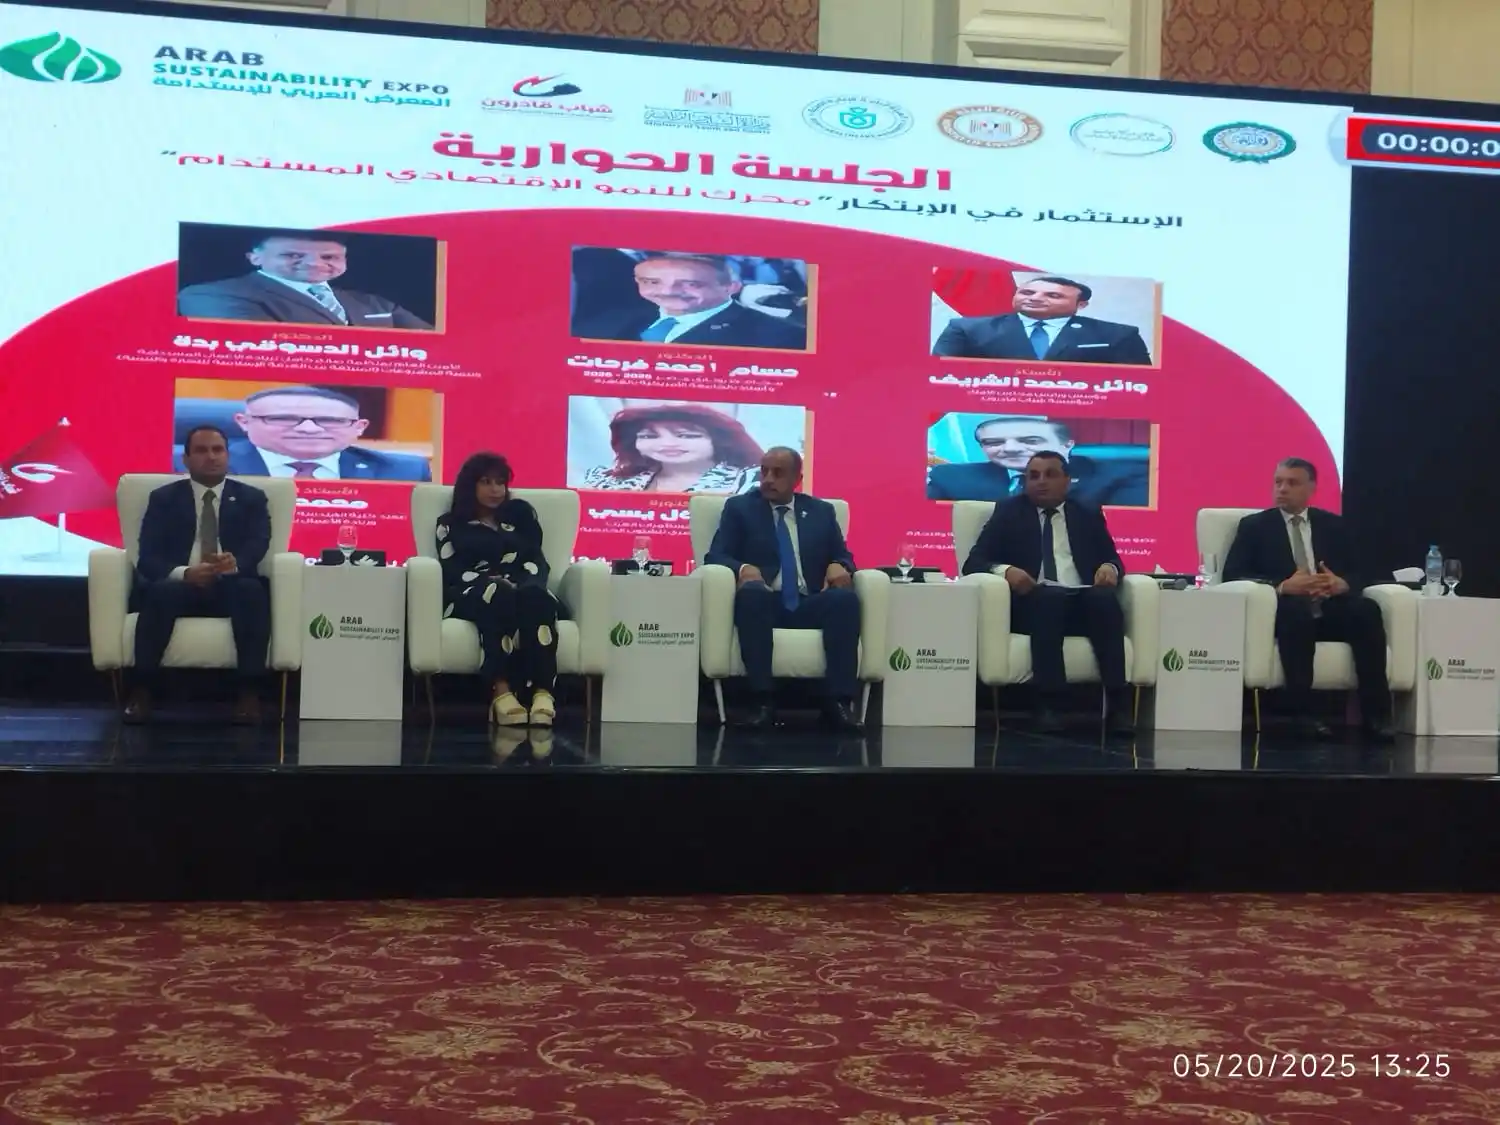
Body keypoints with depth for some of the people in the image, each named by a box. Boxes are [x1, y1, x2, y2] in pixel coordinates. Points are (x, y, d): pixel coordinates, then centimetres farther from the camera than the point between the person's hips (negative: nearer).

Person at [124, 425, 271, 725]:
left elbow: (258, 545, -4)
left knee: (252, 591, -34)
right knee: (160, 592, -35)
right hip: (180, 585, 0)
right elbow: (147, 558, 0)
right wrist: (184, 573, -23)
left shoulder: (251, 498, 14)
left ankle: (250, 692, -33)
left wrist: (235, 563, -30)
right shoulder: (163, 498, 12)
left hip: (231, 588, 0)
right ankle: (141, 690, -30)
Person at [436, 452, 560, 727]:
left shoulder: (520, 513, 27)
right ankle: (501, 690, -54)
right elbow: (451, 571, 5)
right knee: (497, 592, -38)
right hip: (470, 595, -2)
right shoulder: (450, 523, 22)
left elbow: (538, 560, 14)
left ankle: (542, 691, -54)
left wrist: (520, 582, -9)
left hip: (521, 589, 2)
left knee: (534, 594, -36)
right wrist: (493, 580, -13)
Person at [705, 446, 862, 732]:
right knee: (751, 591, -37)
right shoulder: (739, 507, 13)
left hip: (810, 604, 2)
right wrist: (742, 568, -20)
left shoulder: (822, 511, 20)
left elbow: (843, 556, 17)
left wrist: (839, 566, -9)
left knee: (846, 597, -30)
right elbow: (715, 556, 3)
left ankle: (839, 701, -32)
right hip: (763, 603, -2)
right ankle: (763, 701, -38)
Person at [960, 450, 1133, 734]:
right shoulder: (1009, 513, 14)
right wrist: (1004, 570, -17)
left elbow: (1112, 559, 16)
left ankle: (1117, 703, -34)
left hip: (1083, 602, 2)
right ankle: (1047, 703, -36)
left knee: (1105, 597, -31)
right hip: (1033, 602, -2)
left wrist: (1110, 567, -9)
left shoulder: (1088, 516, 20)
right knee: (1049, 597, -36)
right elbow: (973, 563, 5)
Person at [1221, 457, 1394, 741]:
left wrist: (1341, 584, -14)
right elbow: (1232, 574, -4)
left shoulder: (1333, 525, 18)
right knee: (1296, 609, -37)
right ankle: (1302, 711, -35)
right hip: (1286, 613, -3)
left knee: (1367, 609, -28)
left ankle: (1375, 712, -28)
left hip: (1329, 612, 3)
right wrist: (1283, 586, -19)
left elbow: (1357, 573, 13)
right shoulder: (1254, 525, 9)